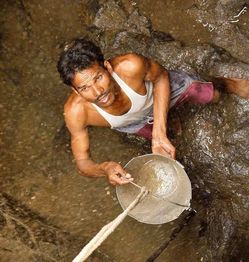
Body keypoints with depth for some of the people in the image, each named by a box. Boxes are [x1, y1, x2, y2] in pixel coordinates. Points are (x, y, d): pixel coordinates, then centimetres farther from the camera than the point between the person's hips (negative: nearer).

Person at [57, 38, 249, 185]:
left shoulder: (130, 66, -46)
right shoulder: (76, 111, -42)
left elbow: (161, 76, -23)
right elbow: (82, 161, -29)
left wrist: (160, 134, -32)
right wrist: (105, 168, -54)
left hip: (161, 89, -2)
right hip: (134, 123, 2)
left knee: (211, 96, 11)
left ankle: (222, 83, 48)